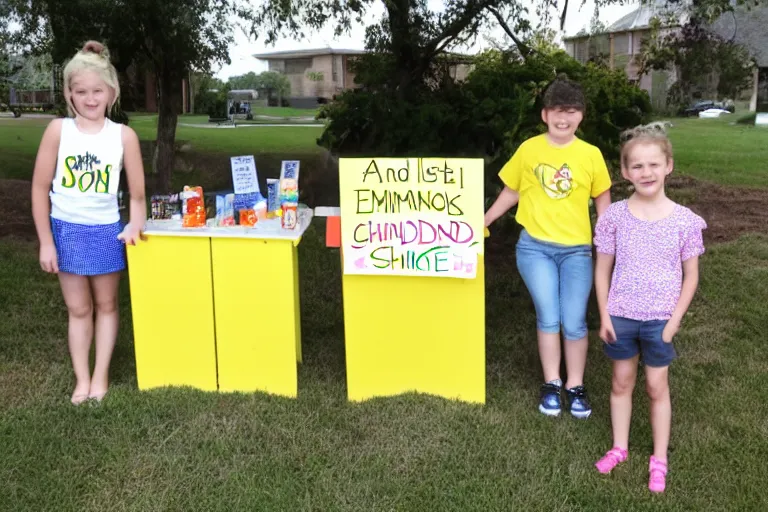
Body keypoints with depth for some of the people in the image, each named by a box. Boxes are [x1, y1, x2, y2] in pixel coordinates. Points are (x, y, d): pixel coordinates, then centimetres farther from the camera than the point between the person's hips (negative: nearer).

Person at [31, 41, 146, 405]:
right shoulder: (58, 130, -8)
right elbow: (40, 188, -5)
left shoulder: (124, 135, -7)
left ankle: (101, 376, 26)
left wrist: (134, 227, -15)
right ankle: (82, 380, 21)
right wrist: (46, 242, -6)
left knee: (106, 305, 13)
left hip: (106, 231, 0)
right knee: (78, 309, 10)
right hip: (66, 231, 0)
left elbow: (136, 194, 0)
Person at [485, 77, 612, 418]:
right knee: (548, 317, -1)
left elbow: (603, 204, 6)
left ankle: (575, 386, 20)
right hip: (535, 246, 0)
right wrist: (482, 222, 12)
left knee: (574, 322, 3)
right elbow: (510, 193, 11)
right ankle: (551, 384, 17)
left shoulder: (591, 155, -2)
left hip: (577, 249, 0)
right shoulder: (528, 149, -1)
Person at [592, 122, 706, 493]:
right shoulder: (614, 216, -7)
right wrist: (604, 316, -4)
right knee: (621, 381, 15)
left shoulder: (685, 220, -10)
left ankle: (659, 459, 27)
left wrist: (674, 321, -8)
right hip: (620, 316, 1)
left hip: (660, 319, -1)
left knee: (657, 386, 12)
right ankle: (619, 448, 32)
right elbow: (603, 269, 0)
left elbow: (691, 277, -2)